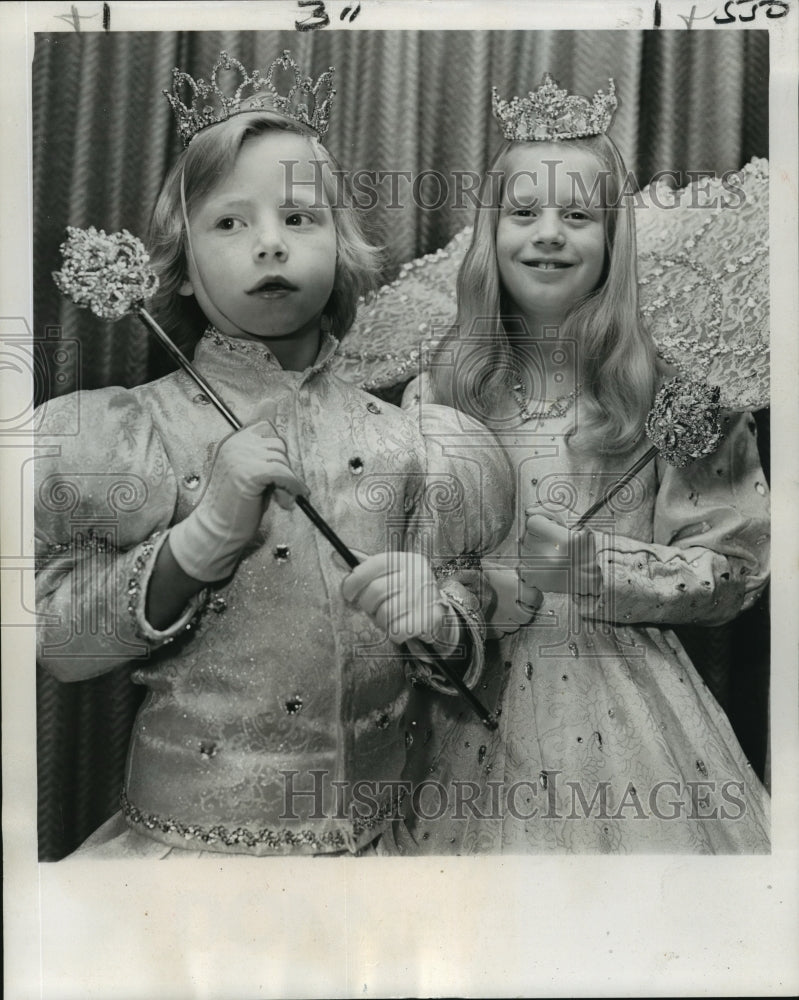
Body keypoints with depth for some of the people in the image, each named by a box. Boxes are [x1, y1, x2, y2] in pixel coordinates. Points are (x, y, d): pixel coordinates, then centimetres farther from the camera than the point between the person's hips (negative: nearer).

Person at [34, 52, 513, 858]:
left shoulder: (399, 442, -3)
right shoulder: (129, 433, -6)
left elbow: (466, 644, 3)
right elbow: (57, 642, -8)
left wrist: (436, 624, -19)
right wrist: (202, 535, -21)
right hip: (184, 832, -1)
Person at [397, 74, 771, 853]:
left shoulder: (673, 389, -4)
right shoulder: (437, 392, 0)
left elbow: (733, 569, -3)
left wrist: (590, 565, -17)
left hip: (624, 702, 0)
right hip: (477, 710, 1)